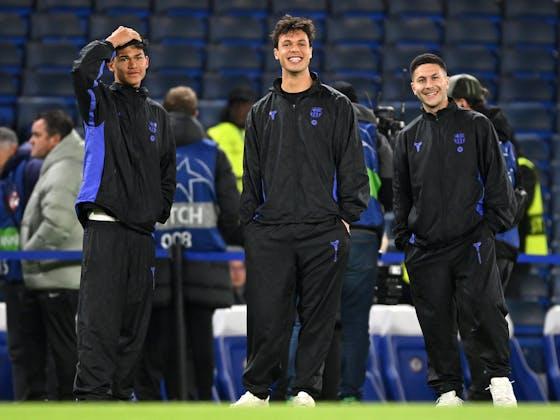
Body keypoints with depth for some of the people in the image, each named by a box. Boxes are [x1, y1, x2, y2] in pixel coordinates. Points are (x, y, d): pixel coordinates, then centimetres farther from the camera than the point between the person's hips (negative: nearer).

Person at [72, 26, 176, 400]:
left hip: (143, 229, 5)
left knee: (135, 317, 6)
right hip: (105, 225, -5)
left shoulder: (157, 114, 19)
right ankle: (91, 393, -14)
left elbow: (168, 169, 23)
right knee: (100, 314, -12)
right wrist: (111, 43, -6)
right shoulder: (101, 102, 4)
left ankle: (122, 391, 13)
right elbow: (83, 72, -19)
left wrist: (162, 211, 13)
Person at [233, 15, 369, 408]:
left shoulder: (336, 106, 6)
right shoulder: (262, 111, 15)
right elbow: (251, 172, 16)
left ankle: (306, 390, 6)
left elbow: (352, 166, 4)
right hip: (270, 231, 2)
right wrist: (250, 218, 7)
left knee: (318, 316, 0)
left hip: (323, 230, -2)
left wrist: (347, 214, -4)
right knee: (267, 314, -3)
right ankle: (257, 389, 4)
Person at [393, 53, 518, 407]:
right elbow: (401, 193, 19)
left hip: (472, 241, -4)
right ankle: (448, 391, 11)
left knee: (483, 309, -16)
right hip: (425, 247, 4)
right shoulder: (408, 138, 16)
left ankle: (499, 377, 0)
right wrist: (404, 237, 11)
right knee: (436, 322, 3)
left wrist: (496, 221, -4)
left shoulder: (476, 126, 6)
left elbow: (497, 179, 4)